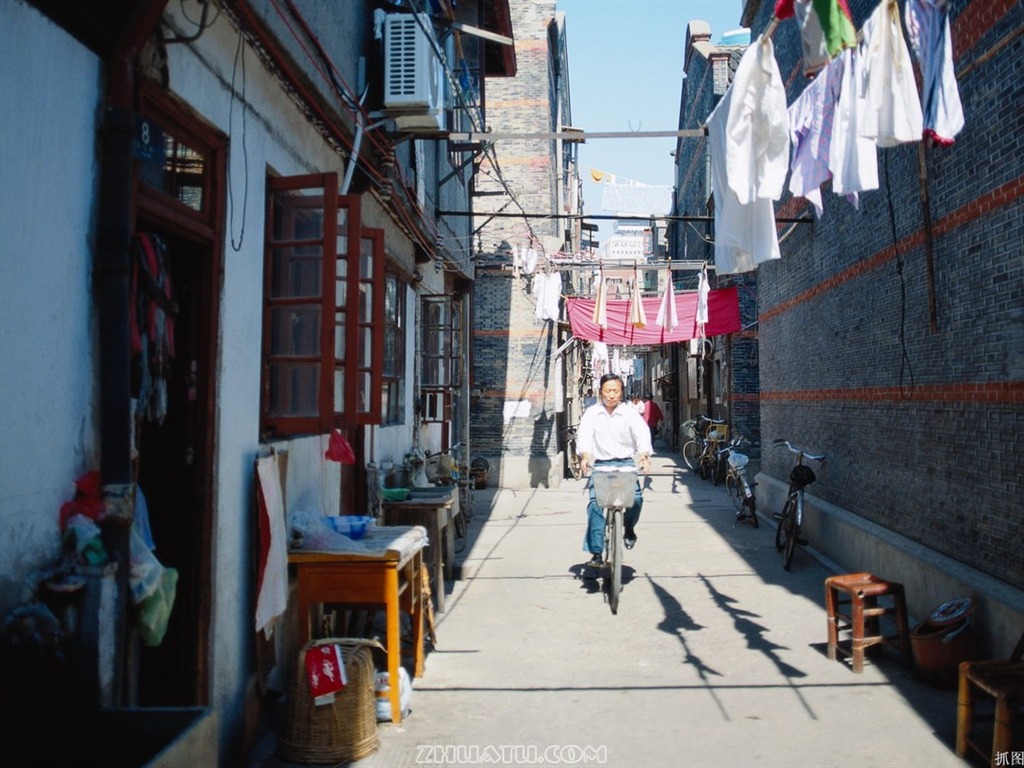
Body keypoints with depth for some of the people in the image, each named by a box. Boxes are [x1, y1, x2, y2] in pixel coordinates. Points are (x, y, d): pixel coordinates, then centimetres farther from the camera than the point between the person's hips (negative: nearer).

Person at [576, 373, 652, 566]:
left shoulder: (629, 412, 2)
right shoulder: (591, 413, 3)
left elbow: (642, 433, -13)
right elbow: (584, 435, -10)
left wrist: (644, 455, -33)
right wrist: (585, 455, -32)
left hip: (625, 462, 0)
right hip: (600, 464, 0)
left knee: (636, 498, -21)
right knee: (595, 503, -16)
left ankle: (629, 528, 13)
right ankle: (596, 551, -9)